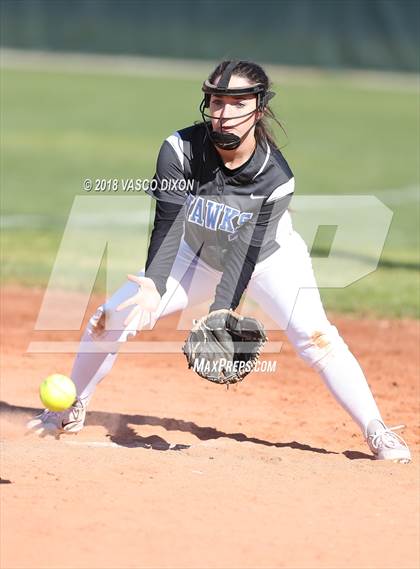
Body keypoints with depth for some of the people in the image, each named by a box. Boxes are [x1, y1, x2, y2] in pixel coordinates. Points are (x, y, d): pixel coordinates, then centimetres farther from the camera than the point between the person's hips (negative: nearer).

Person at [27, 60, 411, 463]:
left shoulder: (275, 178, -30)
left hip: (269, 260, -2)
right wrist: (154, 284, -48)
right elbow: (167, 226, -31)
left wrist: (221, 313, -45)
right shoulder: (180, 149, -27)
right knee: (111, 317, -7)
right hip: (198, 256, 2)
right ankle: (72, 411, 15)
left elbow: (246, 251, -32)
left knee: (314, 336, -24)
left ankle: (376, 431, -13)